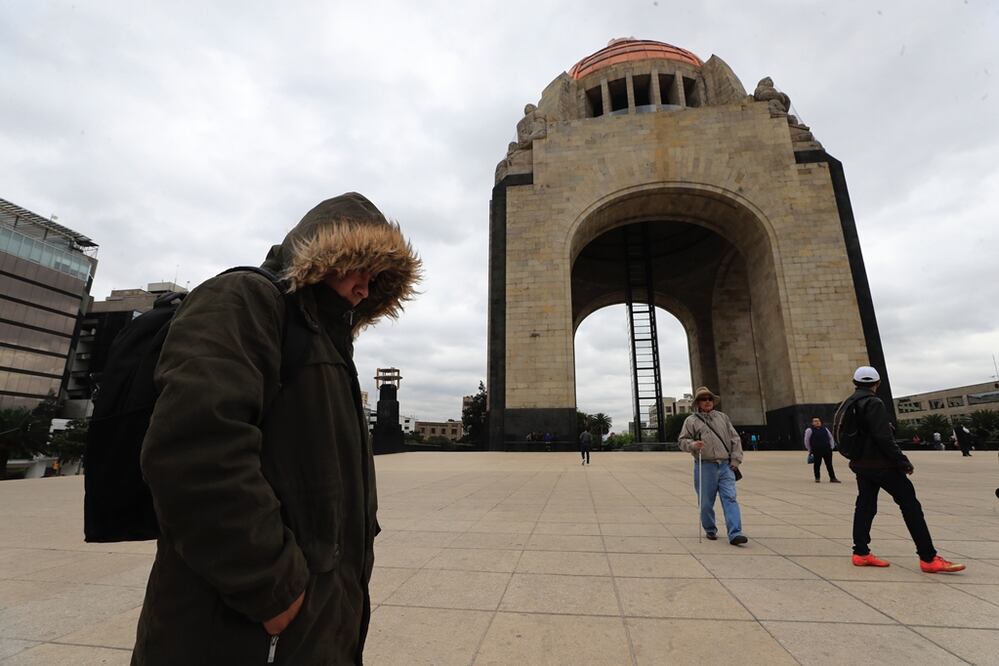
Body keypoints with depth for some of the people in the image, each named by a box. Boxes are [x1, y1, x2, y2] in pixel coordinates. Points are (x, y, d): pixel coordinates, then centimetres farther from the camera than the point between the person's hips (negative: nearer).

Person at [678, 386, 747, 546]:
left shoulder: (722, 417, 16)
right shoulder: (691, 420, 6)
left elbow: (735, 439, 14)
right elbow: (682, 441, 3)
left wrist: (735, 459, 5)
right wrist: (693, 444, -19)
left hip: (726, 466, 2)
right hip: (705, 467, -2)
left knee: (730, 498, -8)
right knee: (706, 502, 6)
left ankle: (735, 534, -9)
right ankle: (710, 530, 24)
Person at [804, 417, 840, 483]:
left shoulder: (825, 429, 12)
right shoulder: (809, 430, -3)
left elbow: (830, 437, 21)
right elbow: (806, 441, 1)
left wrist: (832, 447, 12)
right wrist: (810, 450, 3)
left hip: (827, 450, 4)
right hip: (816, 451, -4)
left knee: (829, 464, 6)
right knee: (817, 464, 1)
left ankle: (833, 478, 11)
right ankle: (817, 478, 11)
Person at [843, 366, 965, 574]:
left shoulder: (847, 405, 11)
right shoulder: (873, 403, -14)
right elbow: (884, 438, -19)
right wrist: (902, 461, -13)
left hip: (860, 465, 8)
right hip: (881, 464, -8)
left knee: (865, 506, 9)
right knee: (910, 505, 2)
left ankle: (861, 553, 11)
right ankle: (928, 558, 6)